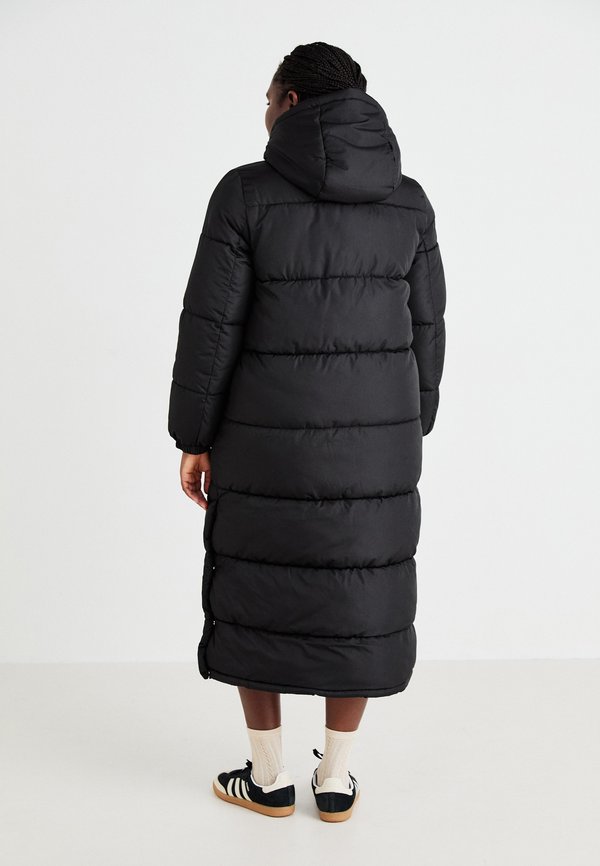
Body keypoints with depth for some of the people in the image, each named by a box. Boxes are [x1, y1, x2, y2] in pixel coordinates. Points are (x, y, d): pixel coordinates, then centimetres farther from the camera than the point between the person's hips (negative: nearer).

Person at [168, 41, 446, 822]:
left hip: (270, 435, -3)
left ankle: (269, 777, 23)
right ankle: (336, 781, 22)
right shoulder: (408, 201, -1)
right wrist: (409, 432, 13)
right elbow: (421, 332, 2)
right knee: (357, 601, 14)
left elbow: (210, 327, -11)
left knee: (252, 596, 14)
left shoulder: (246, 194, -11)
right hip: (373, 433, 3)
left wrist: (194, 438, -2)